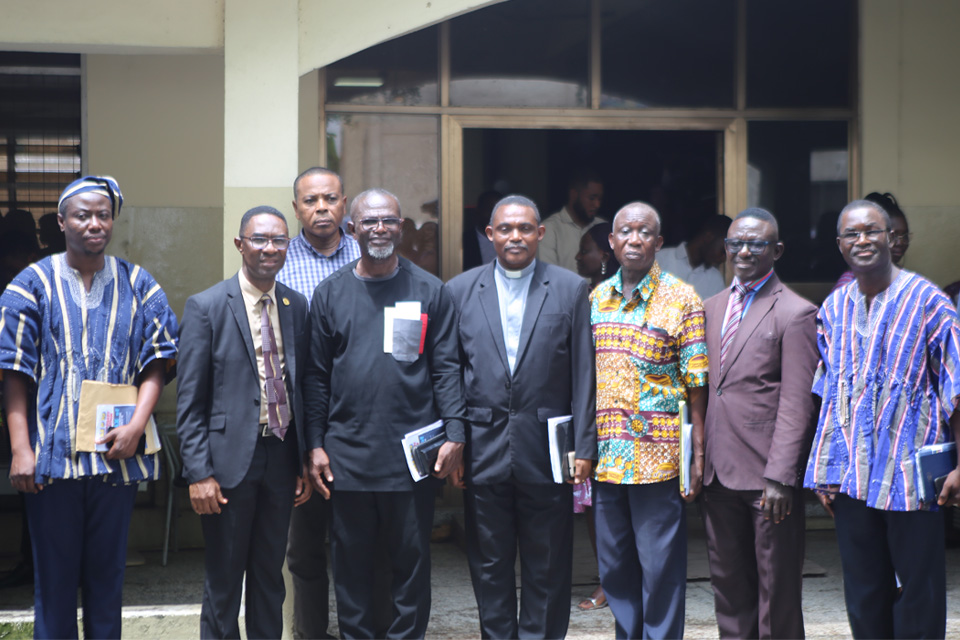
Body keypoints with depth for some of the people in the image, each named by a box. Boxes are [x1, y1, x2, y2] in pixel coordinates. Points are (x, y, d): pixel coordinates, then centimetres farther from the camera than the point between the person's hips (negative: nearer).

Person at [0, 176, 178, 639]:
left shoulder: (138, 286, 7)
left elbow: (156, 362, 4)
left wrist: (136, 425, -11)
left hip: (117, 452, 2)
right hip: (52, 456, -1)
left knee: (107, 571, 10)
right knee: (53, 573, 4)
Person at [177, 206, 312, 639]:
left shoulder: (296, 306, 7)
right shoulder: (206, 307, -6)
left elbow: (302, 388, 11)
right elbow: (189, 400, -7)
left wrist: (306, 463, 8)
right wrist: (199, 473, -13)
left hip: (281, 457, 4)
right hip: (230, 459, -4)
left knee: (270, 577, 14)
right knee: (223, 582, 6)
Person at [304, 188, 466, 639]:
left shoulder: (429, 291, 5)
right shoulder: (330, 294, 7)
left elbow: (446, 366, 3)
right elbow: (316, 375, 7)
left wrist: (454, 433, -7)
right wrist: (315, 445, 2)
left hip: (413, 455, -1)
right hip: (348, 455, 1)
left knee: (412, 560, 6)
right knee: (351, 564, 8)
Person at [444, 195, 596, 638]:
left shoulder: (571, 290, 3)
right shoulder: (459, 291, 6)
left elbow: (584, 376, 1)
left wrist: (584, 447, -4)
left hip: (546, 449, -1)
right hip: (483, 448, 1)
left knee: (547, 564, 6)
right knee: (488, 563, 9)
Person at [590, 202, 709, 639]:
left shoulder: (681, 300, -3)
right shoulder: (596, 298, 10)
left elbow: (696, 383, -5)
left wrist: (698, 454, -10)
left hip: (658, 458, -5)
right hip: (606, 455, 5)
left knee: (660, 569, 1)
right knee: (614, 566, 12)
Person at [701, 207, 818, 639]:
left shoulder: (795, 313, -7)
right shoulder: (713, 307, 14)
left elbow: (797, 405, -12)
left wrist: (780, 477, -17)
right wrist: (701, 458, 11)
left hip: (766, 474, -6)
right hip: (719, 471, 7)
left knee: (777, 586, 4)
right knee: (728, 583, 14)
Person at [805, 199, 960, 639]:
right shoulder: (833, 308, 10)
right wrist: (825, 472, 8)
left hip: (910, 471, -4)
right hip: (850, 475, 4)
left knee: (919, 587, 2)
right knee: (863, 590, 11)